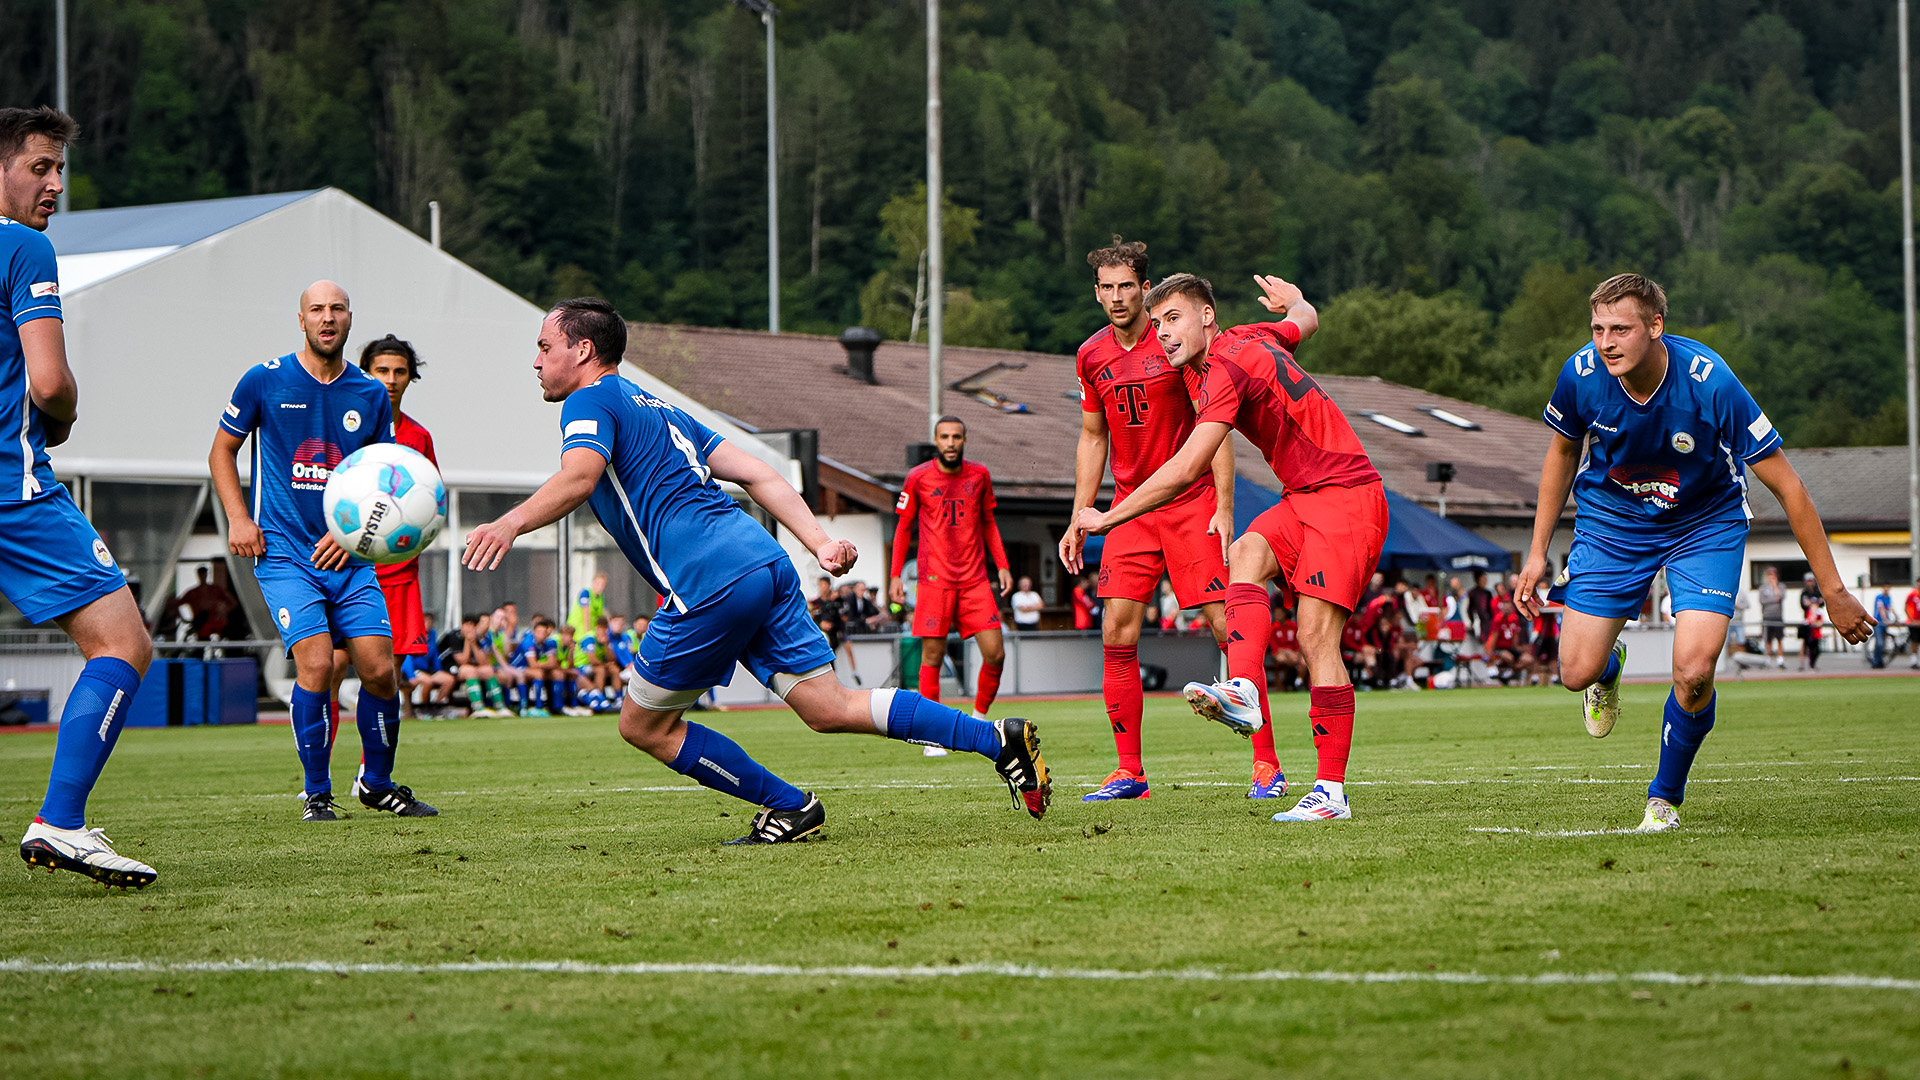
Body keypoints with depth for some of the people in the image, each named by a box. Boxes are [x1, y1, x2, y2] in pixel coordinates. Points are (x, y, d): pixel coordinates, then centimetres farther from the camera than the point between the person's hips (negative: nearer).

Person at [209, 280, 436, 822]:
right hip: (284, 553, -3)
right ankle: (317, 793, -2)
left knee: (379, 670, -6)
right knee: (316, 664, -18)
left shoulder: (371, 395, 8)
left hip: (348, 555, 3)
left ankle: (377, 783, 18)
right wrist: (238, 518, -3)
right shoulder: (265, 380, 0)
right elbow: (222, 452, 9)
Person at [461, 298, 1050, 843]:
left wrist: (511, 523, -31)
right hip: (766, 564, 9)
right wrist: (820, 543, 14)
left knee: (644, 725, 7)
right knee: (830, 707, 5)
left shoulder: (591, 402, 3)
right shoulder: (658, 408, 29)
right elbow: (758, 474, 22)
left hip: (711, 584, -9)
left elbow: (578, 478, -19)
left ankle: (790, 808, 9)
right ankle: (997, 738, -5)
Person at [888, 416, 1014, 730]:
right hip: (934, 580, -2)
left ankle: (979, 715, 17)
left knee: (995, 654, -5)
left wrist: (1002, 566, 10)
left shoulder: (979, 475, 8)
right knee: (933, 654, -5)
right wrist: (895, 575, 3)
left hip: (975, 580, 3)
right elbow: (904, 527, 9)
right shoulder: (918, 477, 0)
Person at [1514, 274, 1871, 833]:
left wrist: (1834, 591, -21)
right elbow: (1563, 452, 2)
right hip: (1611, 519, 2)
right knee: (1577, 673, -6)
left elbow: (1787, 487, -23)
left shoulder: (1711, 383, -31)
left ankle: (1665, 797, 7)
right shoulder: (1582, 374, -23)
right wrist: (1538, 551, 1)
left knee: (1694, 672, -20)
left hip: (1705, 524, -2)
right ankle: (1610, 665, 34)